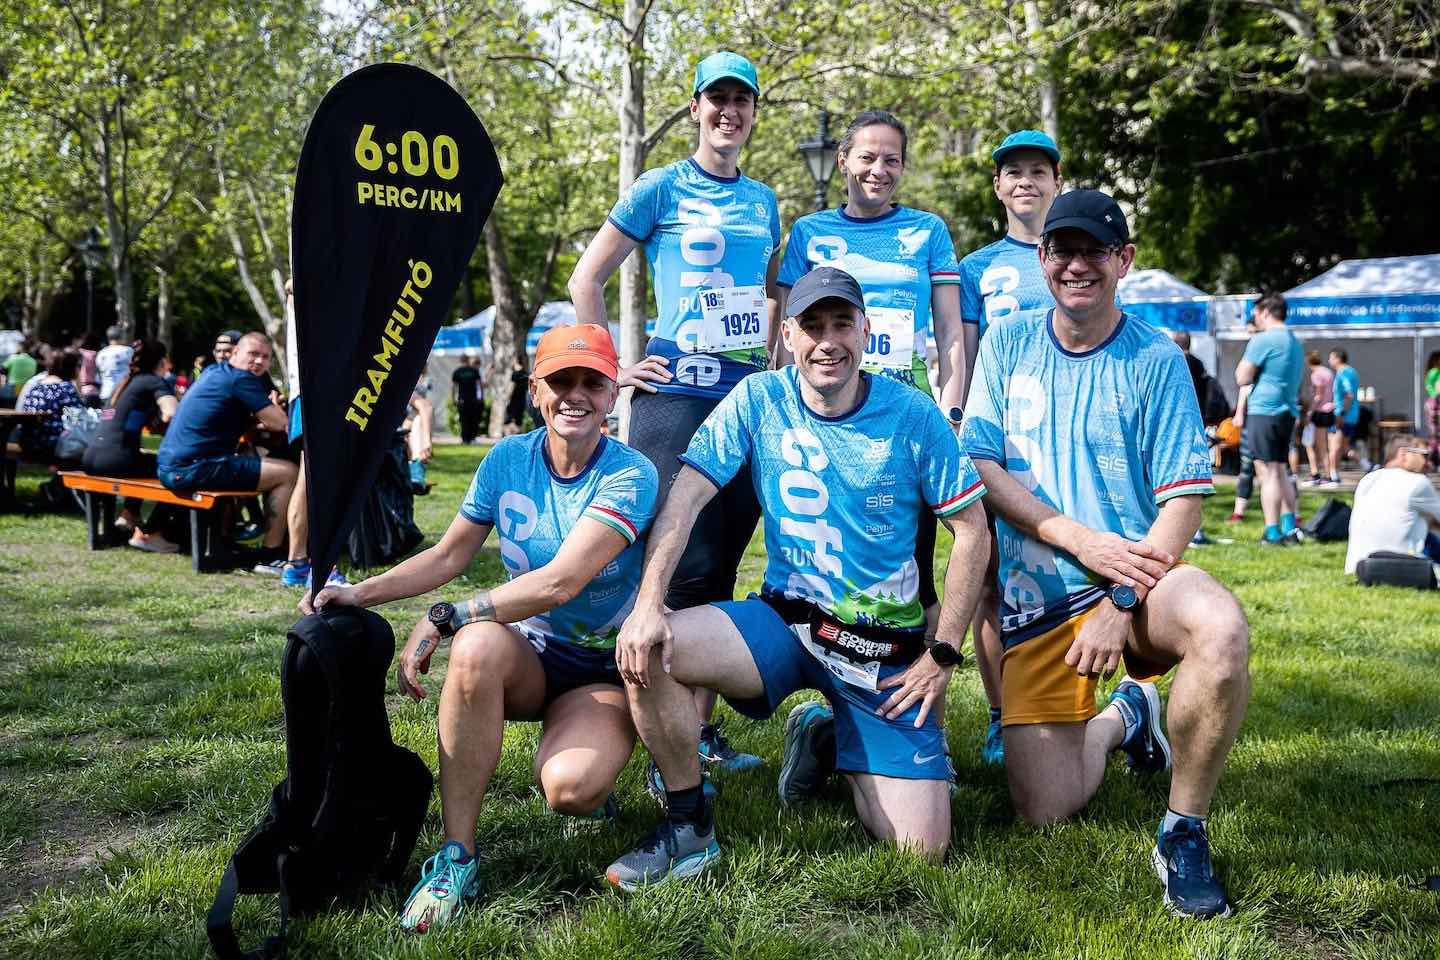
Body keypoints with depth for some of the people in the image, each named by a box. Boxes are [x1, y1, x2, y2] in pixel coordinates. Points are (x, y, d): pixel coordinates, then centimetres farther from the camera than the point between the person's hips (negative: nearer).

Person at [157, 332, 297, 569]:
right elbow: (281, 423, -11)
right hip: (193, 469, -10)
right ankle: (269, 556, -3)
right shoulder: (241, 379, -10)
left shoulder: (214, 372, 19)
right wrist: (273, 405, 10)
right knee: (287, 473, -7)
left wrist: (263, 416, 8)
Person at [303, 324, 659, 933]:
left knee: (569, 790, -33)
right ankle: (457, 855, -25)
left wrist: (440, 620, -29)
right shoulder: (508, 460, -1)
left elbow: (559, 583, -27)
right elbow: (448, 556, 4)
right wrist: (362, 594, -11)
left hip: (603, 670, -3)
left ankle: (595, 759, 9)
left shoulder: (630, 476, -16)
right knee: (479, 644, -35)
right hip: (529, 659, 3)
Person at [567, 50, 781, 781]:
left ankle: (705, 733, 17)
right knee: (685, 564, -10)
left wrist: (767, 359, 16)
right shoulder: (662, 190, 0)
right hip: (676, 398, -5)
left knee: (723, 565, 8)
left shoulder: (763, 201, 15)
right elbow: (586, 280, 1)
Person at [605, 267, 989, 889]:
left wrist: (942, 655, -6)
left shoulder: (911, 415, -8)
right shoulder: (759, 400, -5)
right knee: (647, 650, -28)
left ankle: (827, 738, 23)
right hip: (785, 619, 1)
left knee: (922, 848, -9)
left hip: (886, 643, 0)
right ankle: (689, 825, -5)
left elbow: (971, 529, -3)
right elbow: (685, 497, -11)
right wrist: (649, 602, -25)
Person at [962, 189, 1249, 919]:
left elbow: (1183, 502, -7)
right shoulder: (1008, 344, 5)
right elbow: (979, 466, -2)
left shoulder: (1156, 359, -2)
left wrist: (1121, 604, -19)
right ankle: (1123, 717, 30)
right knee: (1043, 810, -4)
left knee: (1221, 629, -37)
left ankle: (1183, 832, -14)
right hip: (1036, 597, 2)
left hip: (1139, 576, -1)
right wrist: (1080, 540, -15)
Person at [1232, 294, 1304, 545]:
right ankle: (1290, 529, 14)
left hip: (1264, 412, -8)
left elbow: (1243, 378, -10)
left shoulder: (1262, 340, -11)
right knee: (1281, 471, 15)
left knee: (1267, 473, -7)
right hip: (1288, 413, 8)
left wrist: (1244, 360, 6)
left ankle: (1272, 533, -8)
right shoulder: (1295, 342, 18)